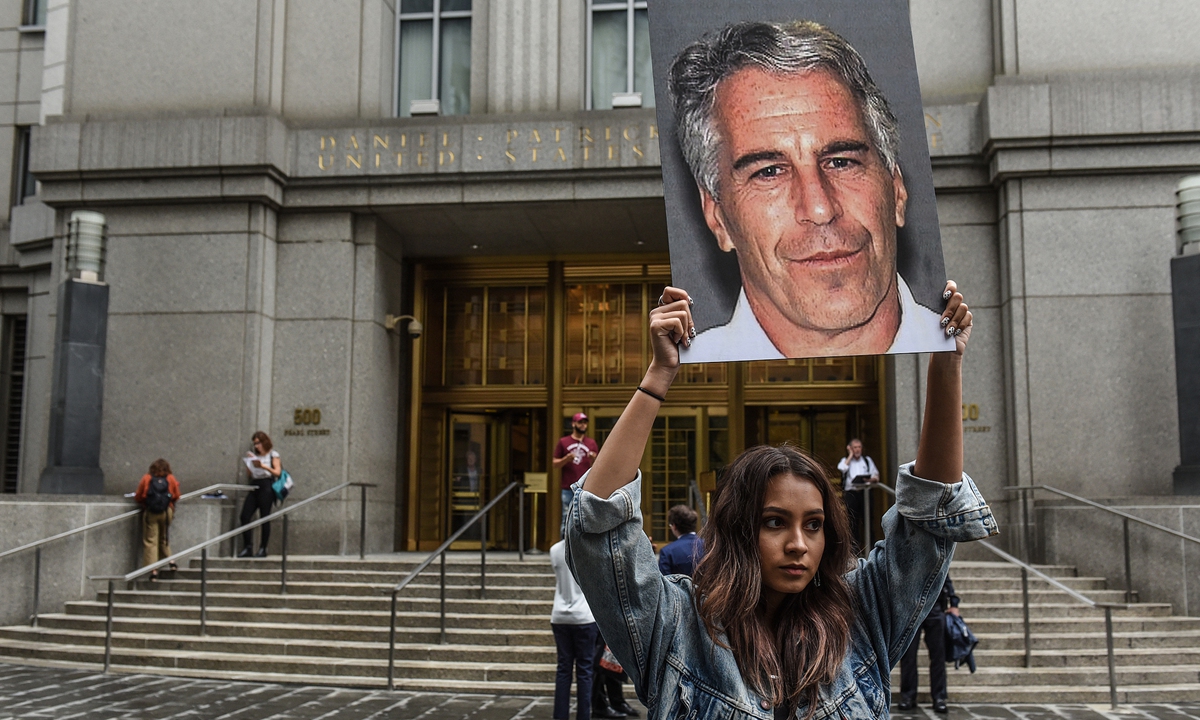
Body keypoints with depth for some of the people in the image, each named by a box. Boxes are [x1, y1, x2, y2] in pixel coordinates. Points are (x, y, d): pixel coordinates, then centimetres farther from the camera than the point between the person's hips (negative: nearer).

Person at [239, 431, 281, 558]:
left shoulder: (273, 454, 3)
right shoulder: (254, 455, 17)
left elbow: (278, 472, -6)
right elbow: (249, 473, 16)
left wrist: (264, 466, -16)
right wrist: (249, 461, 2)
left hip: (266, 486, -5)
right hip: (254, 486, 6)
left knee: (264, 518, -5)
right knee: (245, 516, -6)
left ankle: (263, 549, 1)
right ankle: (248, 548, -2)